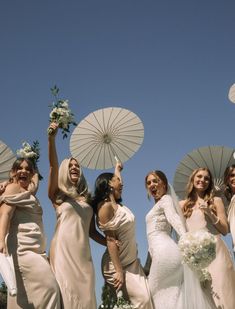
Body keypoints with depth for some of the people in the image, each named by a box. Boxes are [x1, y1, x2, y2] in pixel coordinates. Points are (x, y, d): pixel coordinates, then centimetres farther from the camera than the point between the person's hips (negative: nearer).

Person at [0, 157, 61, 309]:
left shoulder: (29, 192, 29)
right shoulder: (13, 188, 2)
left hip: (34, 249, 9)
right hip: (22, 247, -9)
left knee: (26, 294, 1)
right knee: (48, 286, -19)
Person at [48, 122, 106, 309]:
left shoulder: (87, 199, 21)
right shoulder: (58, 194, 10)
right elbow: (53, 165, -7)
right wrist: (52, 138, -21)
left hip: (83, 253, 4)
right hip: (63, 250, -4)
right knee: (67, 294, -12)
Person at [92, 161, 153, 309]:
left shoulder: (116, 203, 10)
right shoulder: (106, 205, -16)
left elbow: (117, 184, 35)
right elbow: (110, 240, -21)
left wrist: (118, 169, 49)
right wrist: (118, 271, -23)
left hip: (132, 262, 9)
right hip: (118, 265, -9)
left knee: (148, 297, -2)